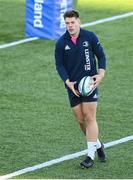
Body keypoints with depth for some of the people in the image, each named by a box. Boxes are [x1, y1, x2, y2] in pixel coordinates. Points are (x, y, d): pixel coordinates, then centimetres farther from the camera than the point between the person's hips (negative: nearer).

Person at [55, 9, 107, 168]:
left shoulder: (90, 37, -4)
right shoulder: (61, 43, -2)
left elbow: (101, 55, 4)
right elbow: (59, 65, 2)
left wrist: (101, 74, -10)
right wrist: (68, 82, -11)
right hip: (72, 86, 2)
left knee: (90, 118, -9)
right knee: (80, 120, 5)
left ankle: (90, 155, -6)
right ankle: (97, 145, 29)